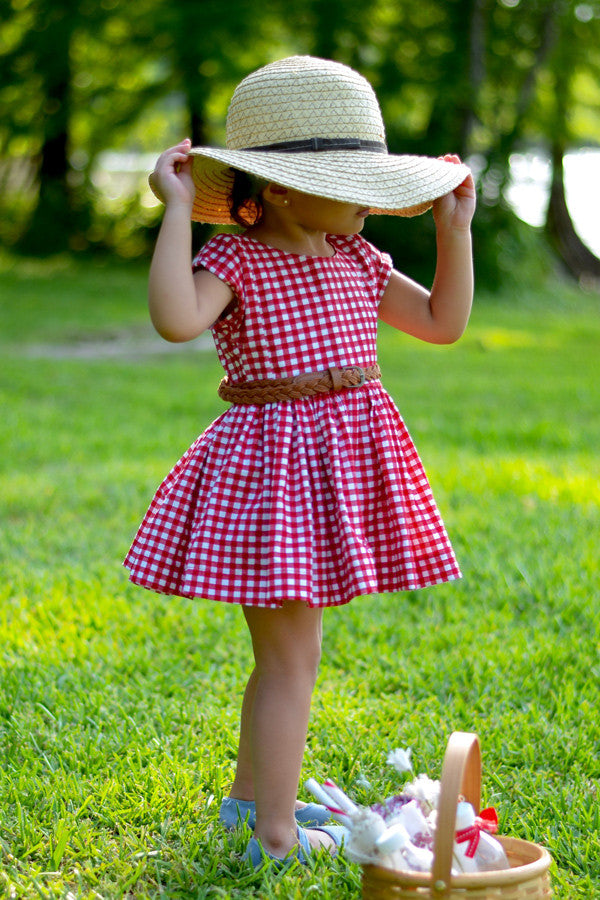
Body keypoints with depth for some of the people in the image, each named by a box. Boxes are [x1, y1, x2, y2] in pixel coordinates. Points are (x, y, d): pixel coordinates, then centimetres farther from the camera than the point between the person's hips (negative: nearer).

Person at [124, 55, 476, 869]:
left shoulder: (355, 261, 10)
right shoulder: (234, 261, -12)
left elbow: (444, 322, 16)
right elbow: (175, 319, -32)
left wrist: (454, 227, 10)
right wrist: (178, 210, -27)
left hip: (343, 464, 8)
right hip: (274, 462, -8)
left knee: (291, 648, 20)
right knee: (291, 655, -6)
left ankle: (250, 792, 36)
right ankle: (277, 835, 2)